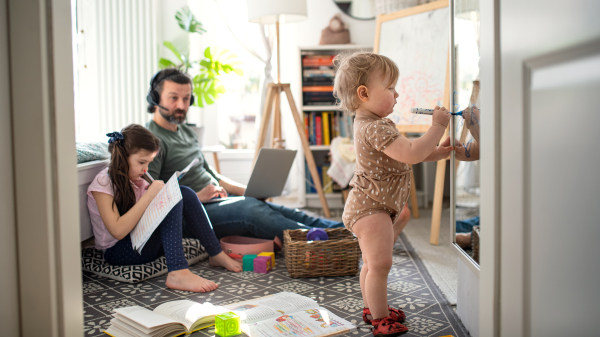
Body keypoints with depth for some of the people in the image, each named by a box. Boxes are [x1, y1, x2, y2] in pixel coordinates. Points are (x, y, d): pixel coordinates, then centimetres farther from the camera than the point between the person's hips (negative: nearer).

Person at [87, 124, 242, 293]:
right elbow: (118, 231, -27)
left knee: (185, 193, -8)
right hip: (118, 252, -8)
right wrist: (149, 194, -26)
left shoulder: (135, 179, 10)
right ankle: (178, 273, -40)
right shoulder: (103, 184, -16)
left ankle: (216, 254, -6)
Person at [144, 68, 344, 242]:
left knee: (286, 213, -9)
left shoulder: (186, 132, 21)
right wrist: (196, 196, -21)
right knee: (253, 209, -32)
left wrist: (249, 190, 14)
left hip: (217, 202, 9)